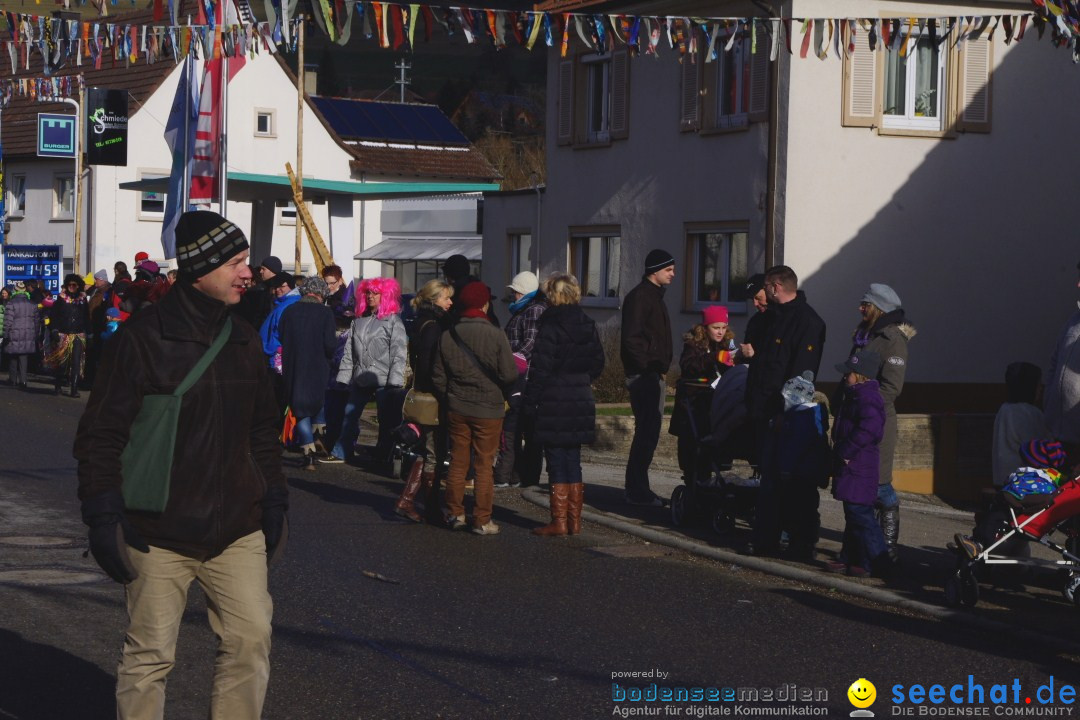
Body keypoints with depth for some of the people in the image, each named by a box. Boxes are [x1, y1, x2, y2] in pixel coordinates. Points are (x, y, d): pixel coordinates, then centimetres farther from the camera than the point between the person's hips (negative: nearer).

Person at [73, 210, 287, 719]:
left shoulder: (244, 342, 10)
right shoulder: (140, 339, -9)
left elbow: (263, 431, 20)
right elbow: (99, 436, -8)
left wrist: (273, 501, 15)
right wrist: (103, 518, -12)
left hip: (237, 533, 5)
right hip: (159, 537, -5)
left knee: (251, 641, 2)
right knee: (149, 656, 2)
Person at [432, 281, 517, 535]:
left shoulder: (447, 335, -1)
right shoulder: (495, 336, -13)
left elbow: (438, 376, 4)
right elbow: (509, 375, -11)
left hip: (456, 408, 3)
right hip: (488, 409, -3)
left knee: (457, 463, 13)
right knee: (484, 466, 3)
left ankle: (455, 514, 18)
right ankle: (482, 520, 5)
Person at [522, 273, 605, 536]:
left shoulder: (550, 325, -14)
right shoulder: (587, 324, 7)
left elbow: (540, 367, -16)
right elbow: (598, 362, 13)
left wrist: (529, 402, -10)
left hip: (553, 404, -6)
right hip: (581, 401, 6)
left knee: (557, 463, -1)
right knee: (573, 462, 13)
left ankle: (559, 521, 1)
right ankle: (574, 521, 15)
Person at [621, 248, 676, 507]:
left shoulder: (654, 296, 20)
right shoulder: (639, 297, -12)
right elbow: (632, 338, -20)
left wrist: (662, 369, 14)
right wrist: (650, 367, -18)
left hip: (655, 375, 10)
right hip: (644, 375, -10)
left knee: (648, 432, 12)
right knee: (647, 431, -10)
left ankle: (637, 488, 18)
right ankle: (637, 491, -8)